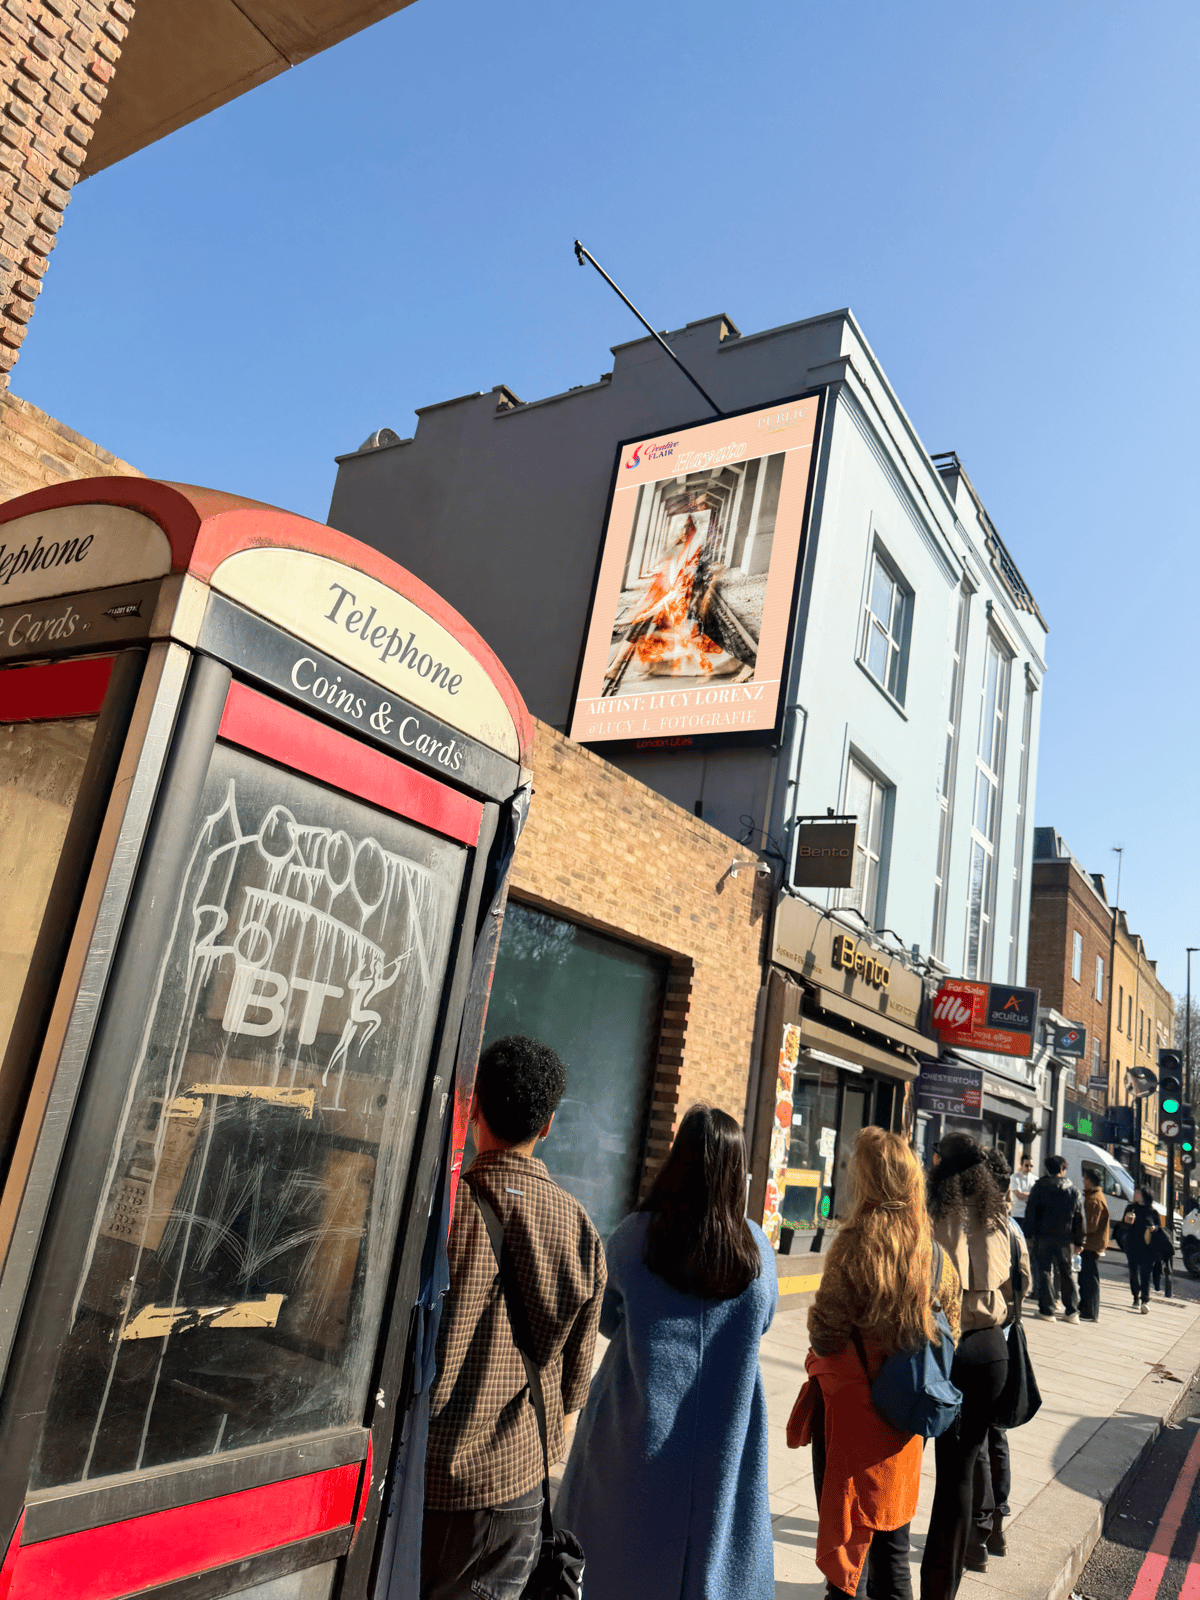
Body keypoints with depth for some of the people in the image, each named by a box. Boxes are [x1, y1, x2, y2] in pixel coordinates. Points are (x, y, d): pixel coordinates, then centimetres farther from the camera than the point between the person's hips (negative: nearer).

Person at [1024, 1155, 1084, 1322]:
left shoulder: (1040, 1186, 1)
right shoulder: (1073, 1189, 8)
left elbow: (1031, 1211, -3)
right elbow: (1079, 1217, 9)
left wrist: (1029, 1235, 1)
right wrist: (1078, 1242, 13)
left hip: (1044, 1235, -2)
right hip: (1065, 1238, 3)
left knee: (1045, 1272, 2)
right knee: (1067, 1272, 13)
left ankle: (1047, 1310, 1)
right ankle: (1072, 1311, 13)